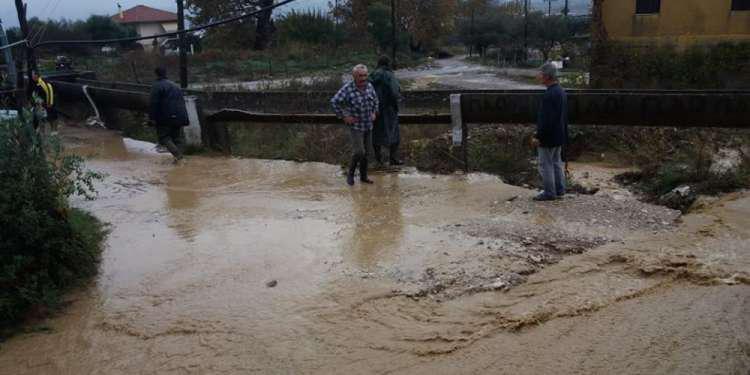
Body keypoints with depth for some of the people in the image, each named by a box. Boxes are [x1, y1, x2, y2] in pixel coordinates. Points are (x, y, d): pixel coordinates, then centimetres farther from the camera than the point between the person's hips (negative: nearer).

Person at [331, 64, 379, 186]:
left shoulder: (369, 86, -2)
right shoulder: (347, 88, -19)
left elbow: (375, 100, 17)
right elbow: (334, 102, -19)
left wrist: (374, 113, 8)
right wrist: (344, 117, -16)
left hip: (368, 125, 5)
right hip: (355, 125, -5)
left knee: (365, 152, 11)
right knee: (358, 152, -11)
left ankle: (363, 176, 25)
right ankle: (350, 173, 11)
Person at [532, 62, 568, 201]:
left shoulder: (550, 95, -24)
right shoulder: (561, 91, 9)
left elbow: (546, 119, -26)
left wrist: (538, 137, -20)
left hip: (548, 137, -10)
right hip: (559, 136, 10)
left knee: (546, 165, 0)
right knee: (556, 162, 18)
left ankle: (549, 193, 7)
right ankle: (559, 190, 26)